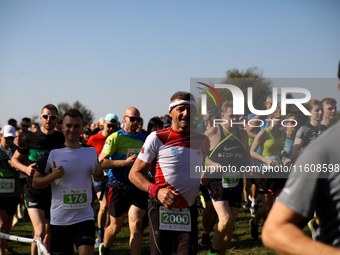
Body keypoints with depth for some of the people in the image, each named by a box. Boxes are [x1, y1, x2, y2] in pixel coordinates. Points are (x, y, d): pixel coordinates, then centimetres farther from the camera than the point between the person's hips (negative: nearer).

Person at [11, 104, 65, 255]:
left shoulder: (63, 139, 0)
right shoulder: (30, 139, -2)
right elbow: (14, 159, 10)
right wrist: (26, 168, -10)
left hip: (54, 191, 2)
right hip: (34, 191, -2)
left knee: (49, 233, 11)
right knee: (40, 232, -17)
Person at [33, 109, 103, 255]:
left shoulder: (91, 151, 5)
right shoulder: (52, 154, -3)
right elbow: (35, 183, 1)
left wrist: (98, 173, -2)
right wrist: (53, 176, -17)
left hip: (84, 217, 1)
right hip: (59, 219, -1)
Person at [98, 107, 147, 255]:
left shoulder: (143, 139, 11)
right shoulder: (115, 137, -5)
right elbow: (101, 162, -13)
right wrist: (125, 162, -19)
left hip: (138, 187, 3)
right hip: (119, 187, -3)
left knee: (136, 226, -9)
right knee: (115, 227, 12)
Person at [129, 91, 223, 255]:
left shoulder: (202, 140, 9)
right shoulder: (157, 138, -5)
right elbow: (134, 173, -3)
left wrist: (209, 183, 4)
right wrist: (156, 190, -20)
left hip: (189, 212, 4)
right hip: (162, 211, -3)